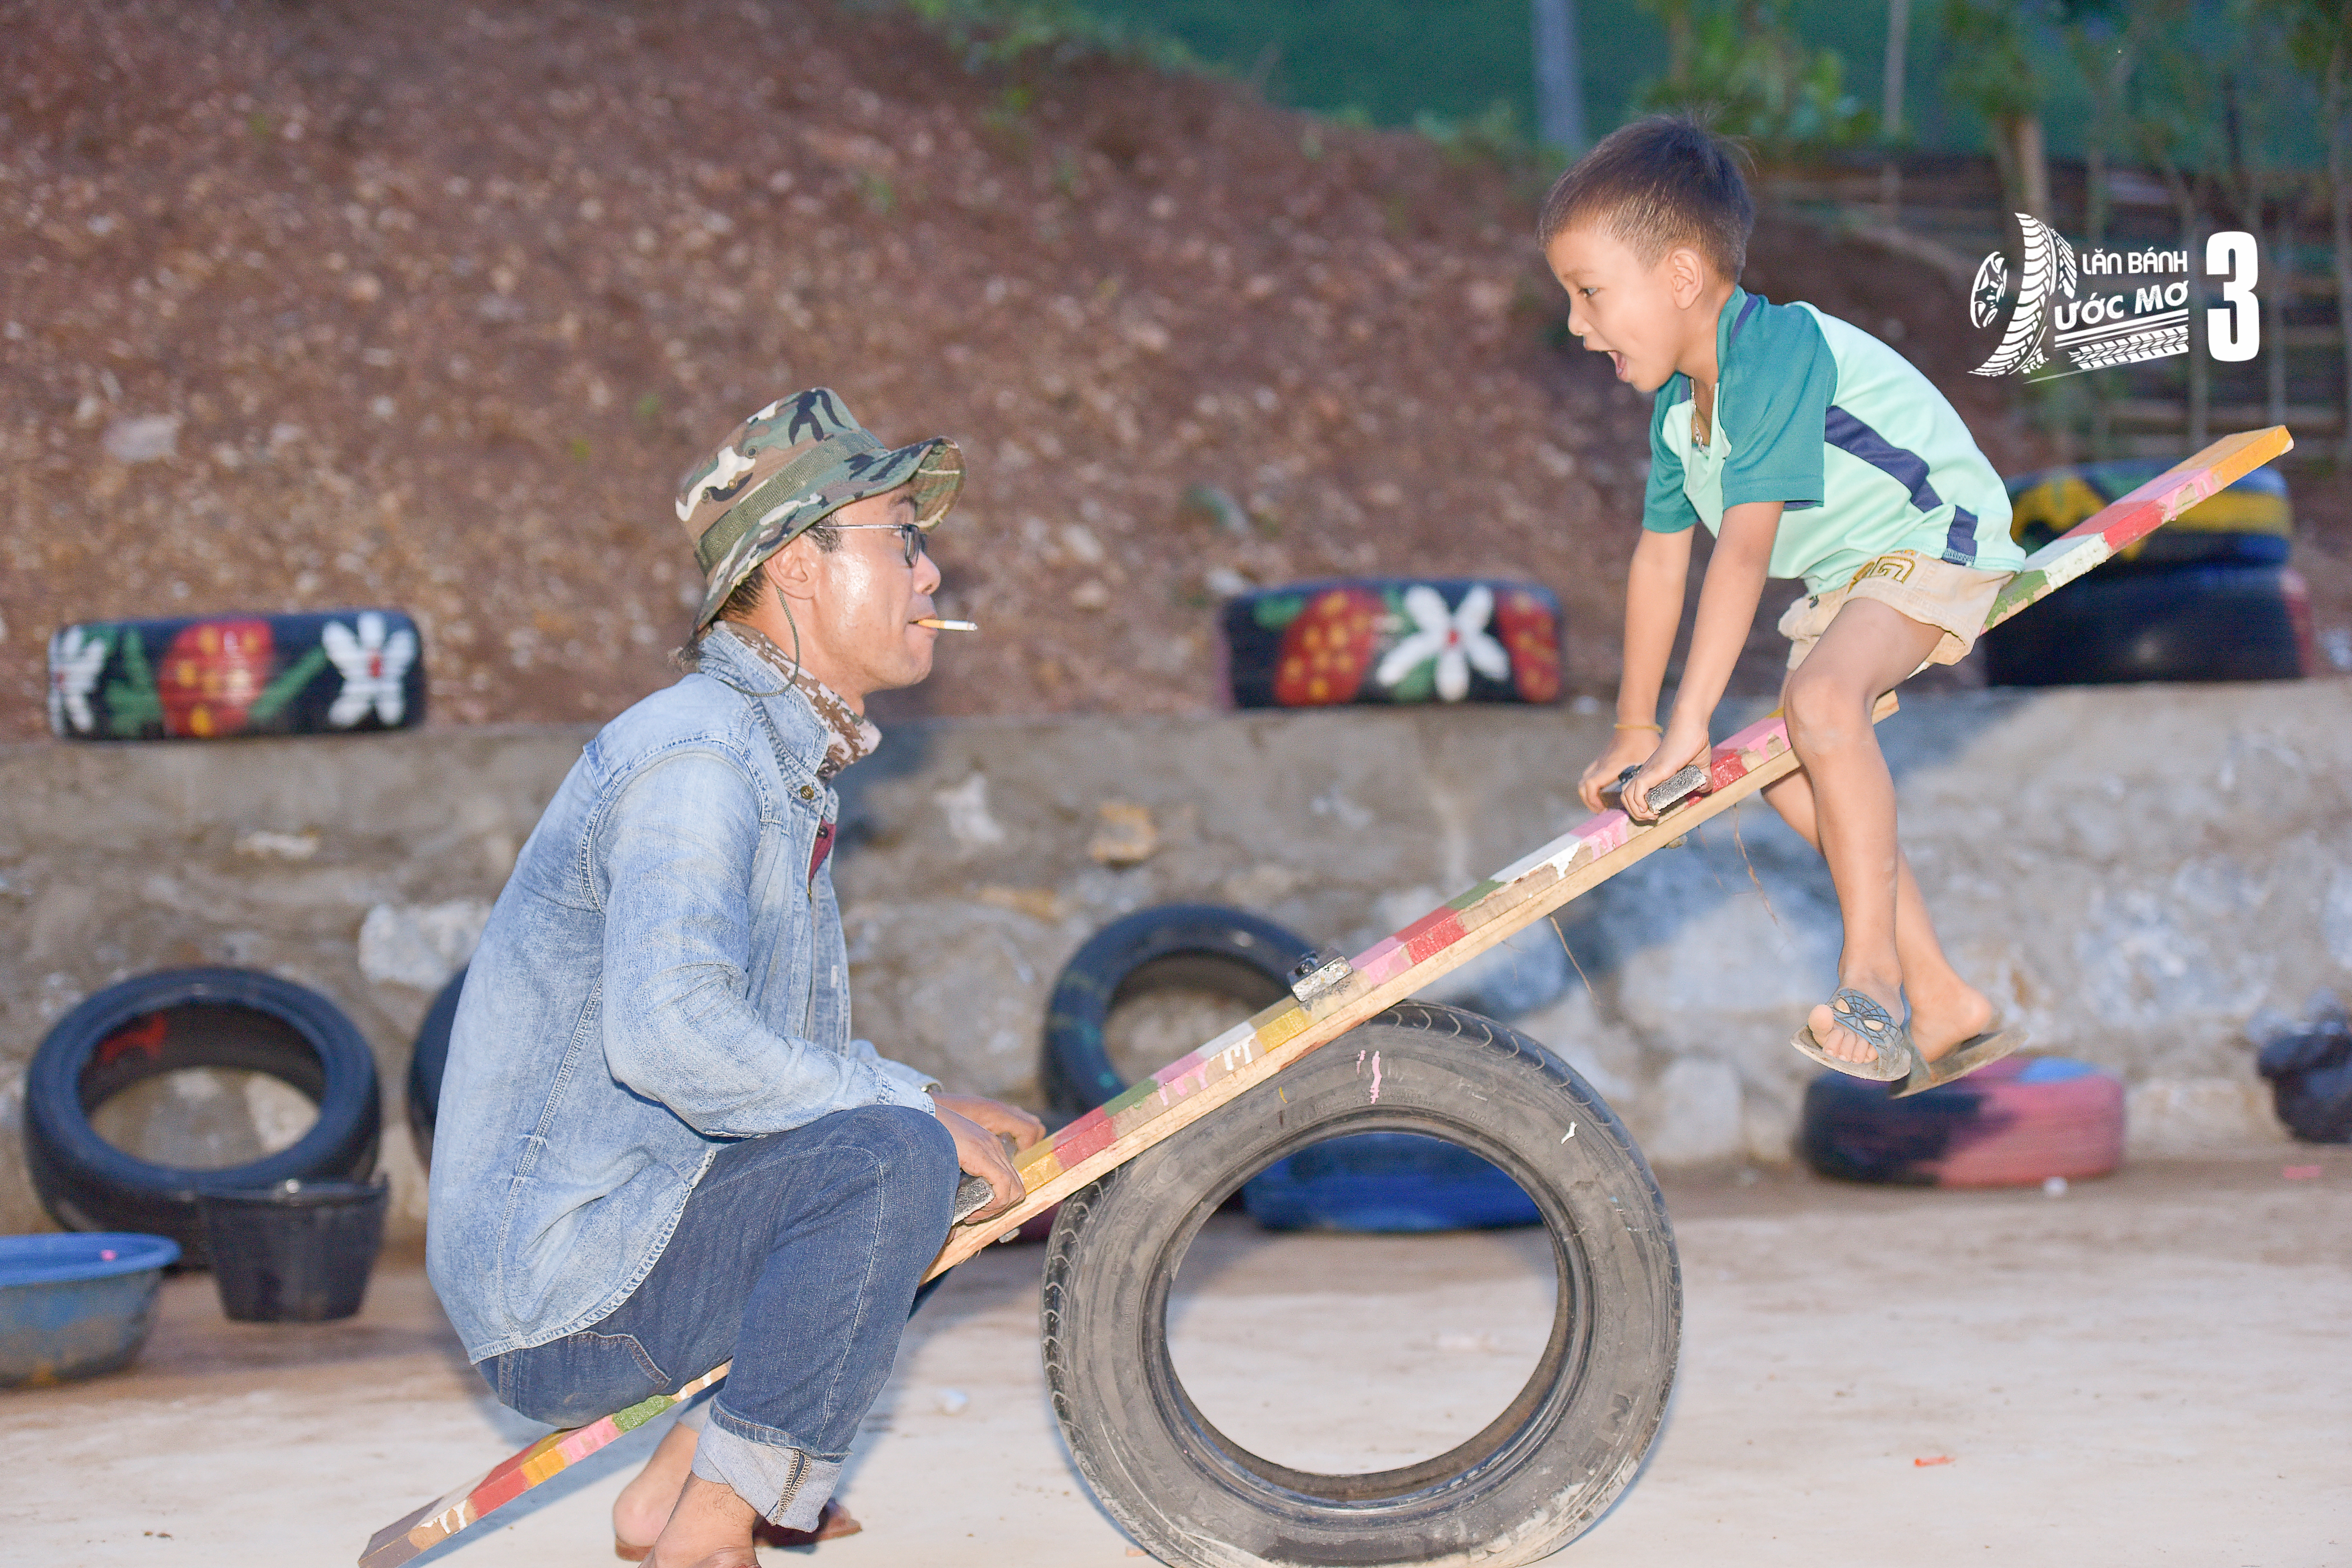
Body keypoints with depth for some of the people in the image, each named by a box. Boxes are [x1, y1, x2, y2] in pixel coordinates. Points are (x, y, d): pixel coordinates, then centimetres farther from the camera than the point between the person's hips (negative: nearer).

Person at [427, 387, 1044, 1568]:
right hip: (561, 1303, -10)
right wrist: (915, 1110, -22)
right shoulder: (699, 754, -16)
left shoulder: (784, 763, 18)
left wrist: (940, 1109, 8)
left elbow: (793, 1052, 26)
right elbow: (667, 1029, -31)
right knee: (892, 1161, -26)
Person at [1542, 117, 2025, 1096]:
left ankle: (1872, 974, -27)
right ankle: (1944, 1009, 14)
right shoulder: (1677, 401, 2)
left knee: (1819, 699, -33)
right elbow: (1662, 553, 10)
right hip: (1842, 572, 10)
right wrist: (1634, 730, 12)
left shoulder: (1779, 354, -29)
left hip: (1933, 540, -10)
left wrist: (1689, 722, -36)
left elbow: (1746, 547, -34)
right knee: (1791, 776, 7)